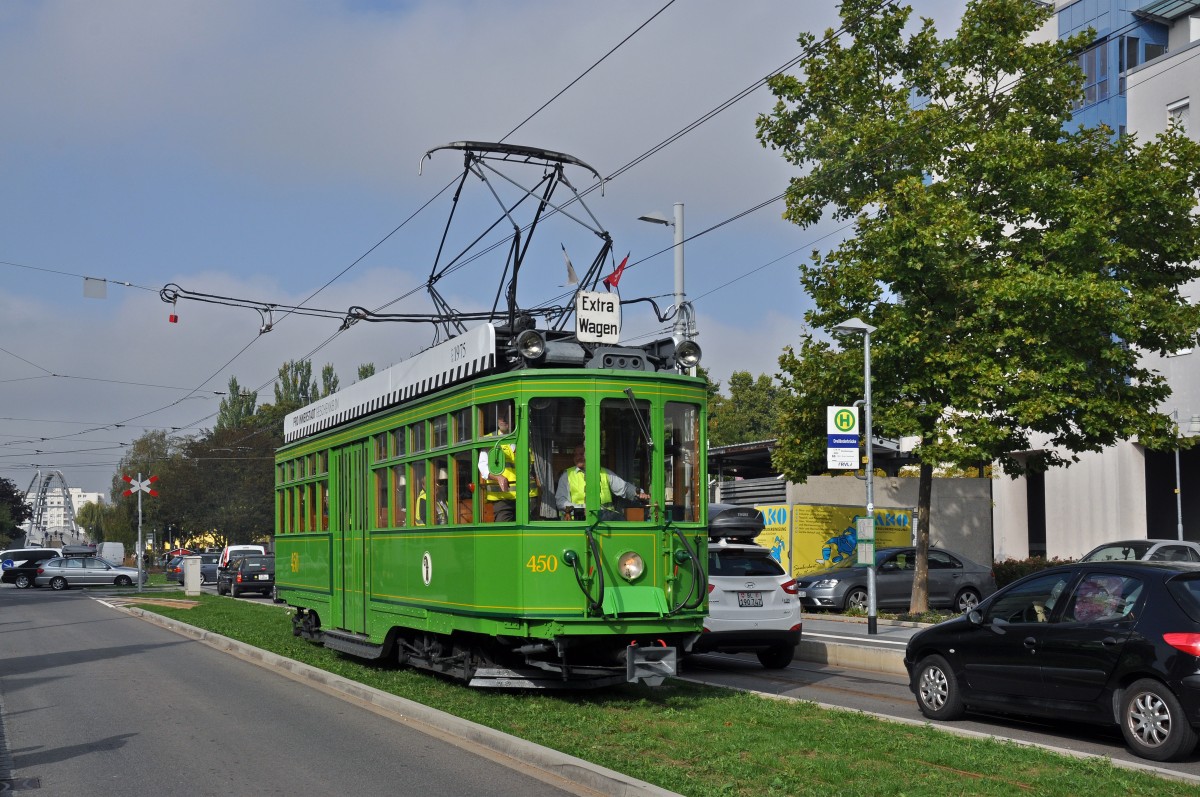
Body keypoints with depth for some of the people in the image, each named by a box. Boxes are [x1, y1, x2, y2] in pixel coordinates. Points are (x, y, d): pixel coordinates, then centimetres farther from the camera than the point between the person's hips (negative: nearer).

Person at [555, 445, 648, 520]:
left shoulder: (605, 473, 24)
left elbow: (623, 487, 17)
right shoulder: (567, 475, 20)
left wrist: (638, 492, -4)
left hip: (607, 513, 3)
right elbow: (560, 500, 11)